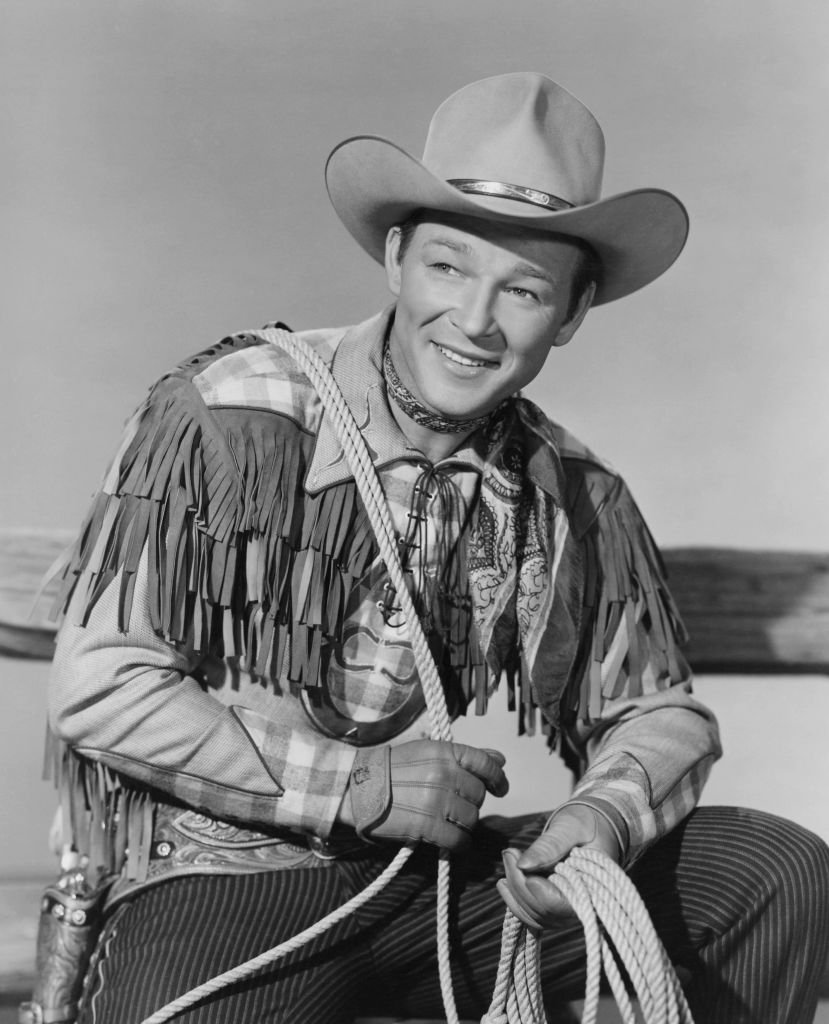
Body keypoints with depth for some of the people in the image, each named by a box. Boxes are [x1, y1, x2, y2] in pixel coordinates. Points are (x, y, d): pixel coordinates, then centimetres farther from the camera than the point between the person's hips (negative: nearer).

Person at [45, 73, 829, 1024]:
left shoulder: (582, 499, 4)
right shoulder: (222, 411, -11)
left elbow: (661, 714, 11)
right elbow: (99, 688, -13)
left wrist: (606, 817, -13)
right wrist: (358, 785, -16)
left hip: (453, 885, 5)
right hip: (220, 883, -4)